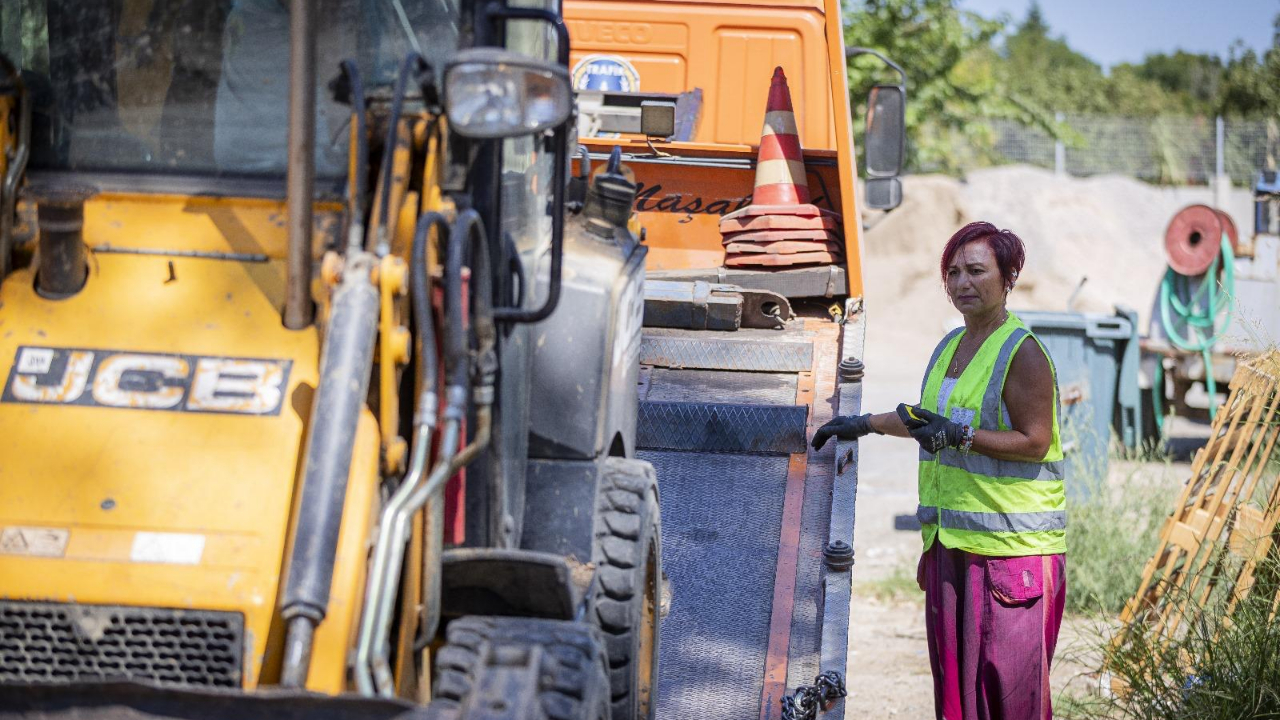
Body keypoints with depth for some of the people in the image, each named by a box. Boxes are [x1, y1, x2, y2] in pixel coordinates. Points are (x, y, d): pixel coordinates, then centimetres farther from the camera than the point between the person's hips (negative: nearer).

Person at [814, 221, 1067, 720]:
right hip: (952, 541, 8)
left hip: (1011, 543, -8)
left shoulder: (1022, 353, -10)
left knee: (1008, 673, -8)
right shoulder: (951, 345, 16)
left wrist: (960, 436, -22)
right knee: (954, 669, 6)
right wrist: (865, 424, 36)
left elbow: (1035, 442, -14)